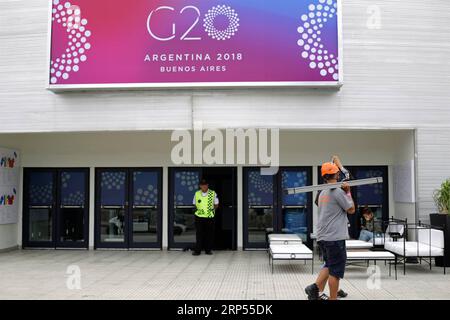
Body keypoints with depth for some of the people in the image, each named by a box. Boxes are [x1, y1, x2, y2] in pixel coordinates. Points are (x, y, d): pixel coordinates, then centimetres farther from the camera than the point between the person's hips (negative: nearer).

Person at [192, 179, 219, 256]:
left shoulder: (213, 193, 1)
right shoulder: (197, 194, 5)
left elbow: (216, 204, 9)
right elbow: (195, 204, 16)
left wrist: (213, 209, -1)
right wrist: (198, 209, 5)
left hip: (210, 217, 0)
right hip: (199, 217, 0)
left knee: (209, 234, 5)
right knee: (199, 234, -1)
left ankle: (208, 250, 15)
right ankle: (197, 250, 3)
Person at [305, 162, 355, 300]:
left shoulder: (323, 192, 14)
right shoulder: (337, 191, -12)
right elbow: (351, 209, -4)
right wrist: (348, 192, 5)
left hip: (322, 237, 8)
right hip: (335, 237, -8)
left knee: (329, 265, 19)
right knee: (336, 269, 1)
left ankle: (316, 288, 5)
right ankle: (333, 298, 6)